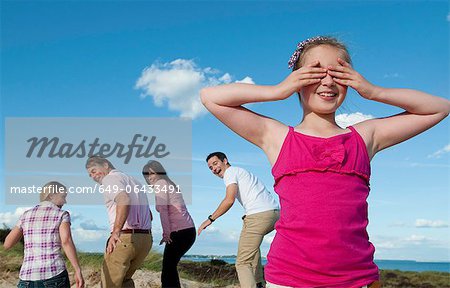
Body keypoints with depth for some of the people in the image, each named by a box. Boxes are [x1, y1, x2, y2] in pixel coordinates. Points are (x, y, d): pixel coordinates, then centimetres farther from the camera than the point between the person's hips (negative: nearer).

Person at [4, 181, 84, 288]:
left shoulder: (26, 215, 16)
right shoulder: (62, 215, 5)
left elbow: (7, 244, 18)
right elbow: (66, 241, -12)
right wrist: (78, 270, -13)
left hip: (28, 278, 3)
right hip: (55, 275, -3)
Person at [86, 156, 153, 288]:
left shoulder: (110, 179, -3)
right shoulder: (134, 181, 23)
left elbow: (124, 200, -25)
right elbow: (149, 215, 27)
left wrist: (116, 232, -29)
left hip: (125, 238, -8)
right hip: (146, 238, 8)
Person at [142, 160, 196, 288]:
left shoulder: (160, 184, -3)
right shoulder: (169, 184, 22)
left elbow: (163, 210, -13)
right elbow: (172, 210, 13)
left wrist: (166, 234, -13)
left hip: (180, 232, -8)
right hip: (189, 230, 8)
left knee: (168, 268, -3)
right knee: (170, 266, 17)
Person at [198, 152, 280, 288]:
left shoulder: (230, 172, 5)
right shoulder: (242, 172, 31)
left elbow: (229, 200, -10)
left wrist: (210, 219, -3)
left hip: (259, 215, -10)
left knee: (242, 262, -7)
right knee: (253, 241, 36)